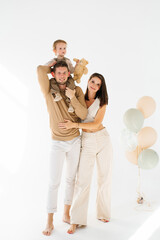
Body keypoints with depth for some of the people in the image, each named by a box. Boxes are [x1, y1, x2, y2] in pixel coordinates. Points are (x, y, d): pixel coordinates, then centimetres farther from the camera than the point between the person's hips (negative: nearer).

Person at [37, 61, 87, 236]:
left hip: (75, 141, 3)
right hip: (57, 143, -2)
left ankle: (66, 214, 28)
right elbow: (40, 70, -24)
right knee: (54, 182, -2)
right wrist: (54, 66, -5)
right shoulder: (49, 91, -7)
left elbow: (83, 115, -10)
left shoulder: (77, 90, -2)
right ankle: (49, 222, 11)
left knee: (71, 179, 12)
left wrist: (73, 98, -23)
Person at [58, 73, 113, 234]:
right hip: (87, 142, -1)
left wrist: (74, 125, -21)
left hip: (103, 139, 1)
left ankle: (103, 212, 25)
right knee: (83, 180, -7)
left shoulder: (101, 102, 0)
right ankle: (76, 220, 0)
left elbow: (96, 124, -12)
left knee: (104, 178, 6)